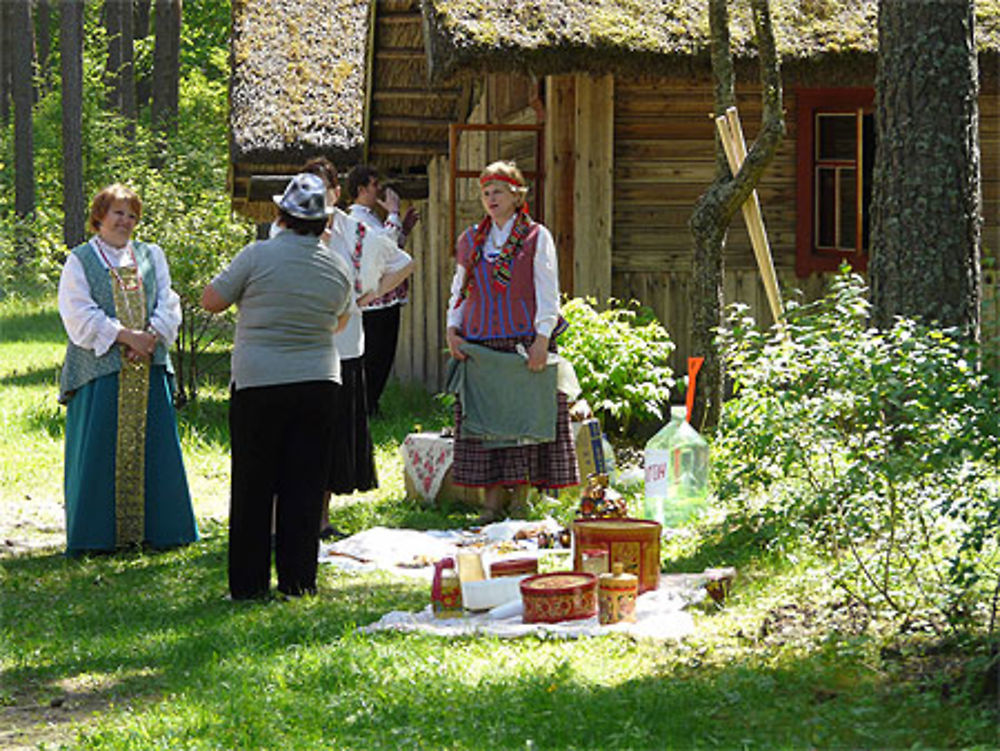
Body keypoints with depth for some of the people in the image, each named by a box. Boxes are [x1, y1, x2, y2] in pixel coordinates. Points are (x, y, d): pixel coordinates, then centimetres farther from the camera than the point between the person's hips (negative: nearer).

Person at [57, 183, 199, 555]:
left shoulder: (151, 256, 16)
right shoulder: (80, 260, 4)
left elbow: (168, 305, 9)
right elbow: (80, 315, -5)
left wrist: (151, 336, -9)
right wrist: (125, 336, -14)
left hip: (149, 369, 4)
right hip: (101, 367, -4)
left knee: (151, 448, 2)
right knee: (100, 450, -5)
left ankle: (155, 529, 9)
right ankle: (99, 534, 1)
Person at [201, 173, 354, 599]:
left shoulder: (257, 256, -10)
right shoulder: (338, 268, 3)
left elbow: (211, 301, -1)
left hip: (258, 384, -3)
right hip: (317, 384, 3)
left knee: (253, 488, 4)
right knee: (304, 486, 8)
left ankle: (249, 583, 6)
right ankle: (297, 581, 9)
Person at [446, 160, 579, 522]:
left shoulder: (536, 238, 2)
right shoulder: (471, 240, 14)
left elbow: (547, 293, -2)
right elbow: (459, 289, 19)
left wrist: (542, 339, -12)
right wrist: (453, 328, 3)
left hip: (523, 342, -4)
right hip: (479, 347, 4)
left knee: (525, 419, -4)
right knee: (484, 421, 0)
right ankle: (492, 502, 3)